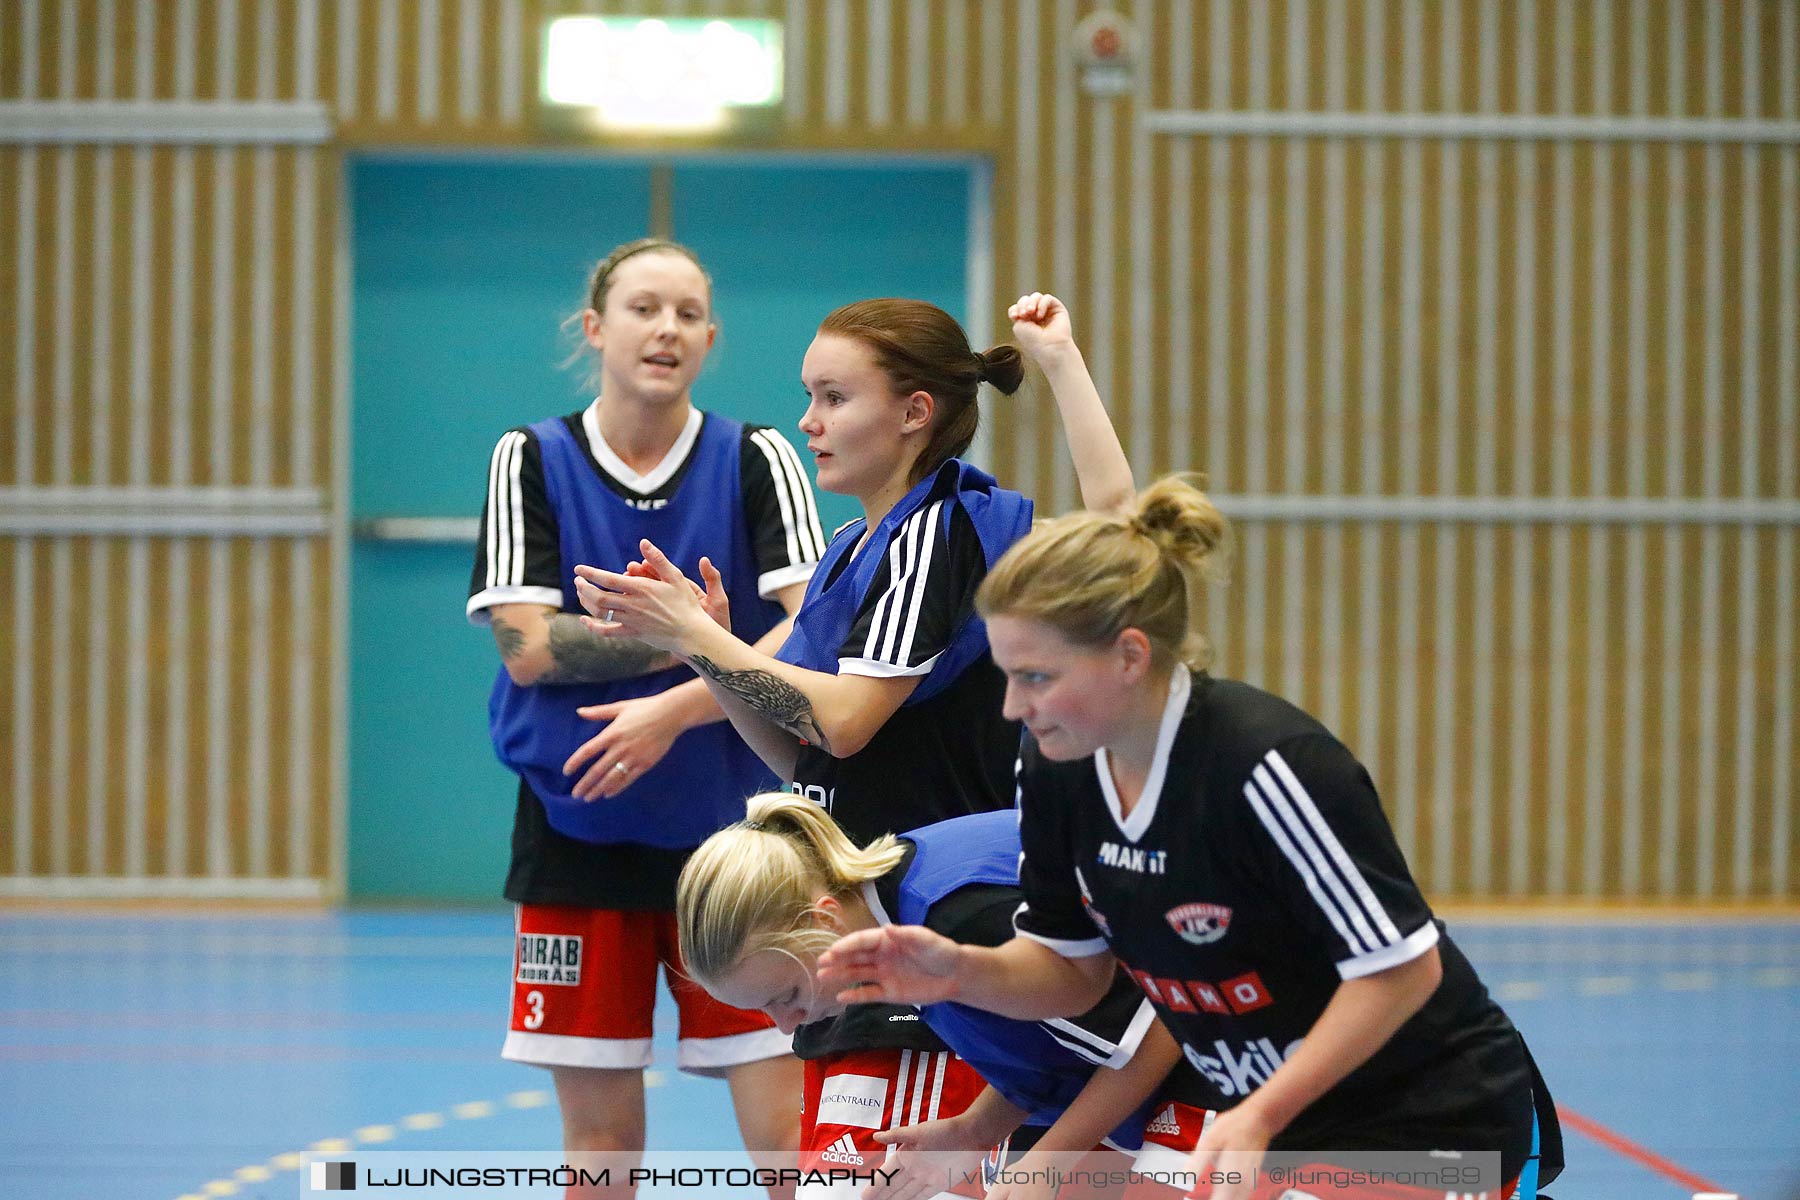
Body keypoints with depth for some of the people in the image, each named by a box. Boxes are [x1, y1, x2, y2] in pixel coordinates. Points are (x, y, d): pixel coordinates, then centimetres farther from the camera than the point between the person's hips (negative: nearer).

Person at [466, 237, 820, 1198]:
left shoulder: (756, 461, 0)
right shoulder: (531, 461, 2)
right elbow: (526, 646, -9)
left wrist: (676, 708, -23)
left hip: (729, 828, -1)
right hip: (576, 829, 1)